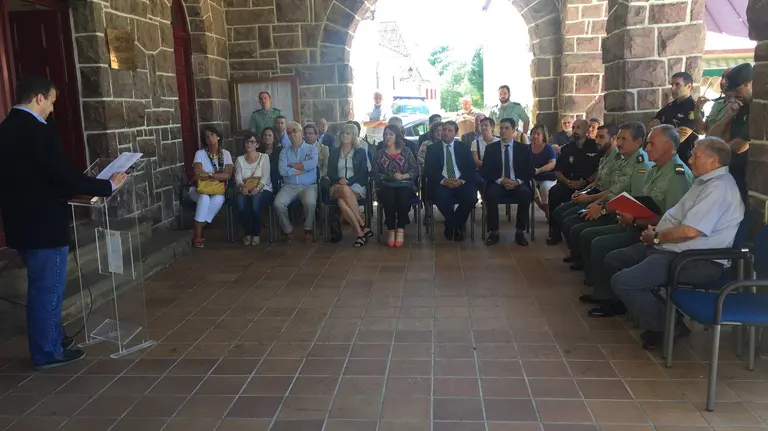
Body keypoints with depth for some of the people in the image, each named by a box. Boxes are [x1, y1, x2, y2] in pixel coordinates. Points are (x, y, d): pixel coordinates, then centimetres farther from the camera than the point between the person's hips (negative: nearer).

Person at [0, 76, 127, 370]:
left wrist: (73, 194, 19)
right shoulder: (39, 130, -19)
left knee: (42, 286, 22)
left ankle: (52, 337, 37)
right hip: (43, 224, -9)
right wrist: (108, 185, -9)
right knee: (48, 288, 4)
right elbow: (64, 175, -21)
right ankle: (48, 352, 17)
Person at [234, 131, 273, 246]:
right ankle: (247, 233, -14)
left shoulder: (264, 157, 5)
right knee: (241, 202, -33)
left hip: (263, 189, -2)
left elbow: (265, 177, -7)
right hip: (245, 190, 2)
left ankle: (256, 233, -18)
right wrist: (242, 187, -21)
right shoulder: (240, 159, 14)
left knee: (255, 201, -37)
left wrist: (257, 188, -24)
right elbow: (238, 178, 2)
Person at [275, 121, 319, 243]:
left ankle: (308, 228, -7)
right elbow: (282, 171, -5)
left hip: (308, 186, -2)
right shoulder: (285, 151, 13)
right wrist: (303, 168, -5)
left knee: (310, 203, -34)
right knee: (278, 204, -27)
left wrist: (291, 165, -3)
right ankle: (288, 229, -3)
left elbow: (312, 164, -13)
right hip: (289, 186, 2)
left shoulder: (312, 149, 9)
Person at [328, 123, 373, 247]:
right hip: (337, 187, 2)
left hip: (356, 186, -1)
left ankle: (360, 234, -31)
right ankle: (363, 226, -37)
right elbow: (330, 173, 9)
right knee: (345, 190, -39)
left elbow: (363, 173, 2)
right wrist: (339, 180, -13)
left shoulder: (360, 152, 12)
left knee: (342, 202, -37)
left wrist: (348, 181, -14)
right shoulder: (334, 152, 17)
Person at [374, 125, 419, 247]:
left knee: (403, 196, -36)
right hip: (386, 186, 0)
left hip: (405, 184, 0)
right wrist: (391, 177, -9)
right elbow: (376, 174, 5)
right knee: (389, 196, -36)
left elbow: (415, 171, 5)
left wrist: (403, 176, -12)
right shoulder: (380, 154, 14)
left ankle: (400, 229, -28)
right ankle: (391, 229, -27)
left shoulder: (406, 152, 12)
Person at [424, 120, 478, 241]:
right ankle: (455, 226, -5)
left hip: (461, 183, 2)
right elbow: (428, 171, 0)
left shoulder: (463, 148, 15)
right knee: (440, 197, -35)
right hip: (441, 184, -1)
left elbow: (471, 169, 6)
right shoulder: (432, 149, 10)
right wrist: (443, 180, -17)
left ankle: (452, 226, -2)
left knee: (471, 197, -29)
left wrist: (461, 180, -15)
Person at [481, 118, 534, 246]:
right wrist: (500, 180, -15)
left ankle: (520, 232, -18)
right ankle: (494, 232, -20)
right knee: (491, 195, -33)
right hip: (497, 183, 0)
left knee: (526, 194, -32)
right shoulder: (491, 148, 8)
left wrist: (517, 181, -15)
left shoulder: (523, 148, 9)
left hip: (518, 184, 0)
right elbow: (485, 172, 1)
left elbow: (530, 172, 4)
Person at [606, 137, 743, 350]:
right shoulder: (704, 181, 16)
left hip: (697, 261, -11)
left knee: (621, 282, -24)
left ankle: (667, 326, -4)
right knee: (614, 259, 12)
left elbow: (689, 231, -26)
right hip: (671, 248, 11)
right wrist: (656, 230, 4)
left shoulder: (719, 187, -18)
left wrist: (656, 238, -10)